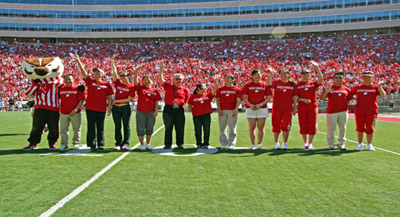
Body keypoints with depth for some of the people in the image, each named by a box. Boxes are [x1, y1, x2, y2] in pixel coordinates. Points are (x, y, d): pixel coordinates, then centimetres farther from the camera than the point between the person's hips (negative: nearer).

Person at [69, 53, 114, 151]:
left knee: (100, 128, 7)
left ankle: (101, 144, 14)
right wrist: (78, 60, -12)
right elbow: (83, 71, -3)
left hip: (101, 109, 0)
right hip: (90, 108, 0)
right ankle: (92, 145, 7)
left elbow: (109, 97, 9)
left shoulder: (106, 84, 7)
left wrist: (109, 108, 4)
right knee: (91, 127, 2)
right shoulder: (90, 81, 6)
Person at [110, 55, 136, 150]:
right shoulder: (118, 83, 8)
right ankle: (118, 143, 9)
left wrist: (117, 101, -10)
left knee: (126, 126, 2)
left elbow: (129, 99, -9)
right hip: (116, 108, 4)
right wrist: (112, 61, -5)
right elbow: (114, 72, 1)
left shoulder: (131, 86, -4)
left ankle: (125, 143, 7)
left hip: (125, 108, -4)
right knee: (117, 126, 5)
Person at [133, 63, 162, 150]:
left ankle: (148, 144, 20)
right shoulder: (140, 88, 4)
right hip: (141, 112, -1)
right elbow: (135, 80, -9)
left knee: (149, 129, 9)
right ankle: (142, 144, 11)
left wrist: (156, 110, -3)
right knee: (140, 129, 1)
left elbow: (156, 101, 6)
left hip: (151, 112, 2)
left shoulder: (155, 90, 7)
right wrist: (136, 70, -23)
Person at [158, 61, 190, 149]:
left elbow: (187, 99, 18)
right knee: (168, 128, 4)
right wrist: (161, 69, -11)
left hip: (179, 110, 1)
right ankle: (168, 144, 11)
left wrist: (181, 103, 2)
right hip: (168, 109, -1)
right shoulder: (168, 86, 6)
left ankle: (180, 144, 13)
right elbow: (160, 79, -3)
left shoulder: (185, 90, 8)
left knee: (180, 128, 2)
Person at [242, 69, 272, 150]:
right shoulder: (248, 85, 6)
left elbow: (268, 97, 4)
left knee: (260, 127, 1)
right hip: (250, 109, 0)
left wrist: (260, 104, -10)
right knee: (251, 127, 1)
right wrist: (250, 105, -12)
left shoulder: (265, 85, 6)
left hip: (262, 109, 0)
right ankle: (252, 144, 5)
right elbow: (244, 97, 3)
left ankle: (259, 144, 4)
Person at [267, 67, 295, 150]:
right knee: (276, 126, 3)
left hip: (288, 109, 1)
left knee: (286, 127, 2)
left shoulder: (292, 84, 7)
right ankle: (276, 143, 16)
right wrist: (271, 73, -30)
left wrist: (294, 108, 8)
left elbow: (293, 97, 11)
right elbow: (268, 83, -19)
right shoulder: (276, 82, 1)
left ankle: (285, 143, 15)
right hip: (276, 108, -1)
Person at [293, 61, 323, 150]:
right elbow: (295, 97, 5)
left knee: (312, 125, -1)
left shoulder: (313, 83, 9)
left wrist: (316, 67, -16)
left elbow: (321, 78, -10)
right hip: (302, 107, 0)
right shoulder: (298, 85, 9)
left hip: (312, 107, 0)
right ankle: (305, 143, 13)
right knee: (303, 125, 2)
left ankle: (310, 144, 7)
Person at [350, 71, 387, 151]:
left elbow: (383, 96, -9)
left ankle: (369, 144, 18)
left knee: (370, 129, 4)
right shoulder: (357, 87, 8)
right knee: (360, 128, 2)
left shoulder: (376, 87, 4)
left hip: (372, 111, -1)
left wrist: (379, 86, -15)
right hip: (359, 111, 1)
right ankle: (360, 144, 13)